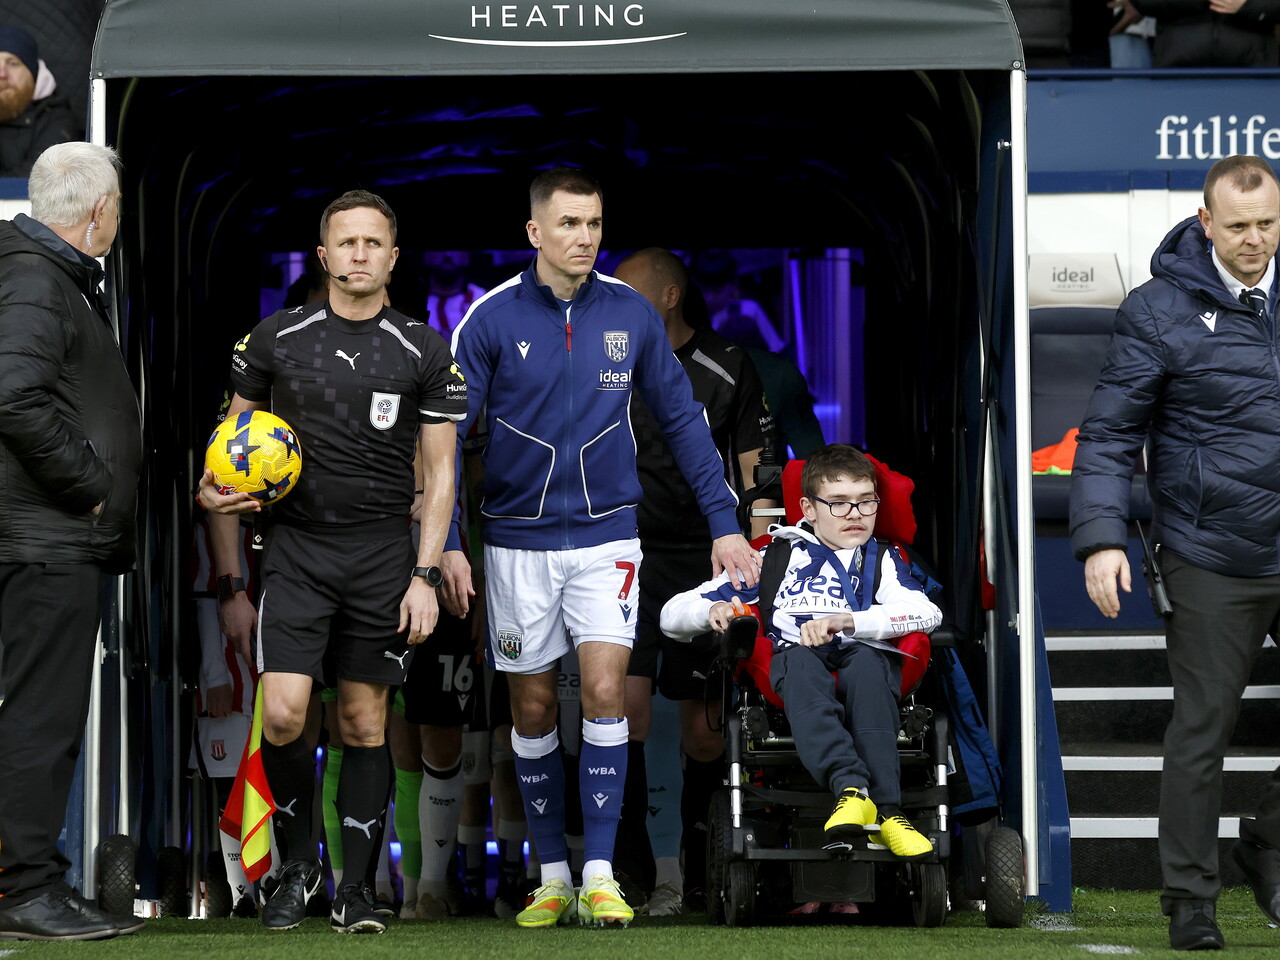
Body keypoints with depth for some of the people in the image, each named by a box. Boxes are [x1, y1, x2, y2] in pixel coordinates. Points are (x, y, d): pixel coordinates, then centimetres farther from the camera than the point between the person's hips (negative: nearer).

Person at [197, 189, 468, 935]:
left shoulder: (425, 354, 3)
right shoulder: (275, 340, 4)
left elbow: (440, 470, 5)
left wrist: (426, 574, -4)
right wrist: (230, 582, 4)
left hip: (383, 552, 0)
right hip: (295, 546, 0)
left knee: (365, 721, 4)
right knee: (282, 713, -13)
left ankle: (355, 888, 12)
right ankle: (298, 860, 9)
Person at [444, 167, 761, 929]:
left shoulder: (631, 315, -1)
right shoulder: (492, 320, -7)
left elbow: (682, 417, 8)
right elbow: (446, 433, -4)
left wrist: (725, 522, 6)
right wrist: (445, 543, -11)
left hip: (606, 537, 0)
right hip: (519, 543, 0)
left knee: (604, 691, -12)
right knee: (534, 708, 6)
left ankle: (600, 875, -9)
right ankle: (553, 874, 17)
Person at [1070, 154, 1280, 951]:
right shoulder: (1160, 312, -7)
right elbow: (1110, 434, -6)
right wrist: (1102, 537, -16)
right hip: (1214, 565, -3)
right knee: (1202, 730, 3)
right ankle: (1191, 899, 13)